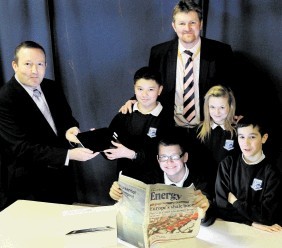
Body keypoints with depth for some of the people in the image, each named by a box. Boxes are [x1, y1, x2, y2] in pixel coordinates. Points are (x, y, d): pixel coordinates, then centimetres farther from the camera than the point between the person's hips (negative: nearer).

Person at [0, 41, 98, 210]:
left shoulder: (53, 88, 3)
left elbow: (67, 119, 10)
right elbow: (23, 148, -24)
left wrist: (71, 129, -15)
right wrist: (69, 154, -31)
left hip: (62, 179, 7)